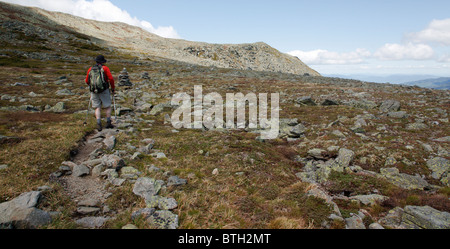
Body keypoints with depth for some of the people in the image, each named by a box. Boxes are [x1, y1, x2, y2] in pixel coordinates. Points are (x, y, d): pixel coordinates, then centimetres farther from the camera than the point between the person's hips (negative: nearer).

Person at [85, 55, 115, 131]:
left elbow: (87, 81, 14)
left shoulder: (90, 69, 10)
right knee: (108, 107, 9)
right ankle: (108, 123, 10)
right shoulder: (105, 68, 0)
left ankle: (99, 124, -6)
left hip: (94, 91, 3)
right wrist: (113, 88, 2)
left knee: (97, 108, 6)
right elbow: (111, 79, -9)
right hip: (104, 90, -3)